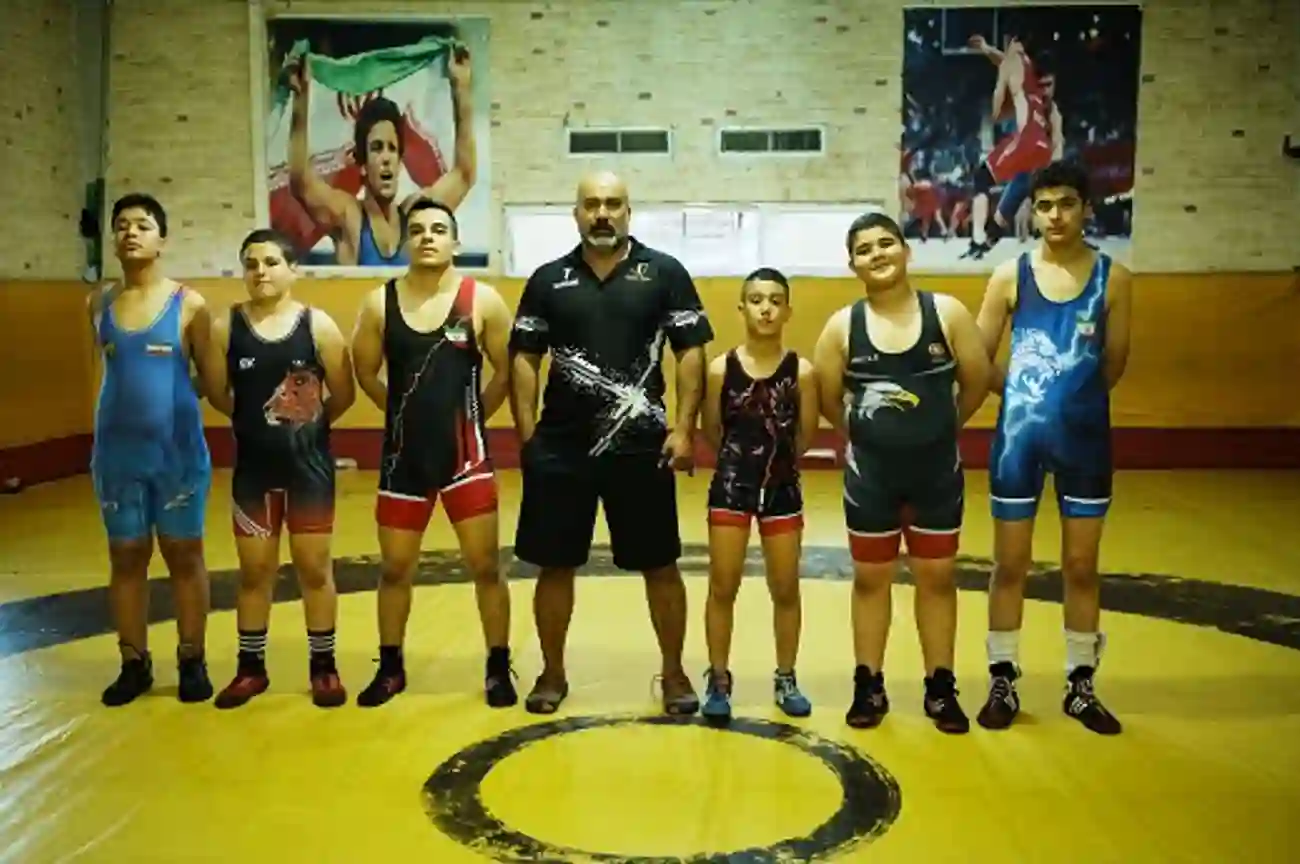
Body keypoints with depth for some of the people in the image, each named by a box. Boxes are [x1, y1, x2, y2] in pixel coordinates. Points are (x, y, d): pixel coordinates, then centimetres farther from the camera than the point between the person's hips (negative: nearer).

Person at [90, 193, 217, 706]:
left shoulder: (190, 305, -5)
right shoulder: (98, 305, 4)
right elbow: (111, 369, 16)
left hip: (178, 453, -3)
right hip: (117, 453, 3)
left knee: (184, 556, 6)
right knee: (126, 558, 10)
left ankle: (192, 662, 17)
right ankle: (134, 664, 21)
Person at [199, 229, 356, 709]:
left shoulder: (318, 325, -8)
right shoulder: (225, 326, -4)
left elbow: (343, 396, -3)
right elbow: (217, 394, 2)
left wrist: (307, 425, 7)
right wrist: (257, 419, 9)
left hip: (309, 464, -1)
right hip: (253, 464, 2)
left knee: (314, 567, 7)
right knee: (254, 569, 11)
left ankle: (323, 667, 20)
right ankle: (251, 667, 24)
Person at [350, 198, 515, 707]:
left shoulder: (482, 301, -6)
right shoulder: (379, 303, -1)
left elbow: (506, 371, 2)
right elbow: (366, 373, 10)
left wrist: (469, 416, 6)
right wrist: (411, 413, 11)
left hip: (465, 454, -2)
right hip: (403, 456, 2)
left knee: (485, 566, 4)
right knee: (395, 568, 12)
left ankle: (498, 669, 19)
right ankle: (390, 668, 29)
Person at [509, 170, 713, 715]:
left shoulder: (664, 272, 0)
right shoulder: (548, 279, 5)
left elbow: (690, 352, -1)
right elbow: (523, 358, 6)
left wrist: (683, 430, -8)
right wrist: (527, 436, -1)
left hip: (641, 446, -1)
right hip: (561, 447, 2)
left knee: (660, 565, 7)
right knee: (555, 565, 9)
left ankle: (674, 673, 24)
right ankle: (552, 673, 26)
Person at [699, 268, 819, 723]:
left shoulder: (801, 371, -8)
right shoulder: (721, 369, -8)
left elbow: (806, 435, 3)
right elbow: (711, 433, 4)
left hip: (782, 489, 1)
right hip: (731, 486, 0)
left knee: (785, 589, 10)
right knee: (722, 587, 6)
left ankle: (786, 680, 27)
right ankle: (718, 680, 21)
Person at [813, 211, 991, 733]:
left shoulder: (947, 312, -7)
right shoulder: (842, 326, -6)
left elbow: (977, 382, 1)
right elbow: (827, 399, 1)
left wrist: (939, 429, 8)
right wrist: (866, 434, 9)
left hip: (937, 471, 0)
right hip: (870, 473, 0)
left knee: (937, 578, 10)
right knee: (870, 578, 10)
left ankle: (940, 689, 24)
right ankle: (869, 686, 24)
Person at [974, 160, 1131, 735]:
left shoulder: (1113, 277, -2)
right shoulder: (1010, 276, -2)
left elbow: (1114, 363, 3)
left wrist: (1073, 399, 9)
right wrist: (1026, 395, 1)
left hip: (1085, 435, 0)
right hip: (1018, 435, 0)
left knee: (1082, 567, 9)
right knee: (1010, 565, 6)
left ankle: (1080, 686, 23)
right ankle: (1003, 682, 19)